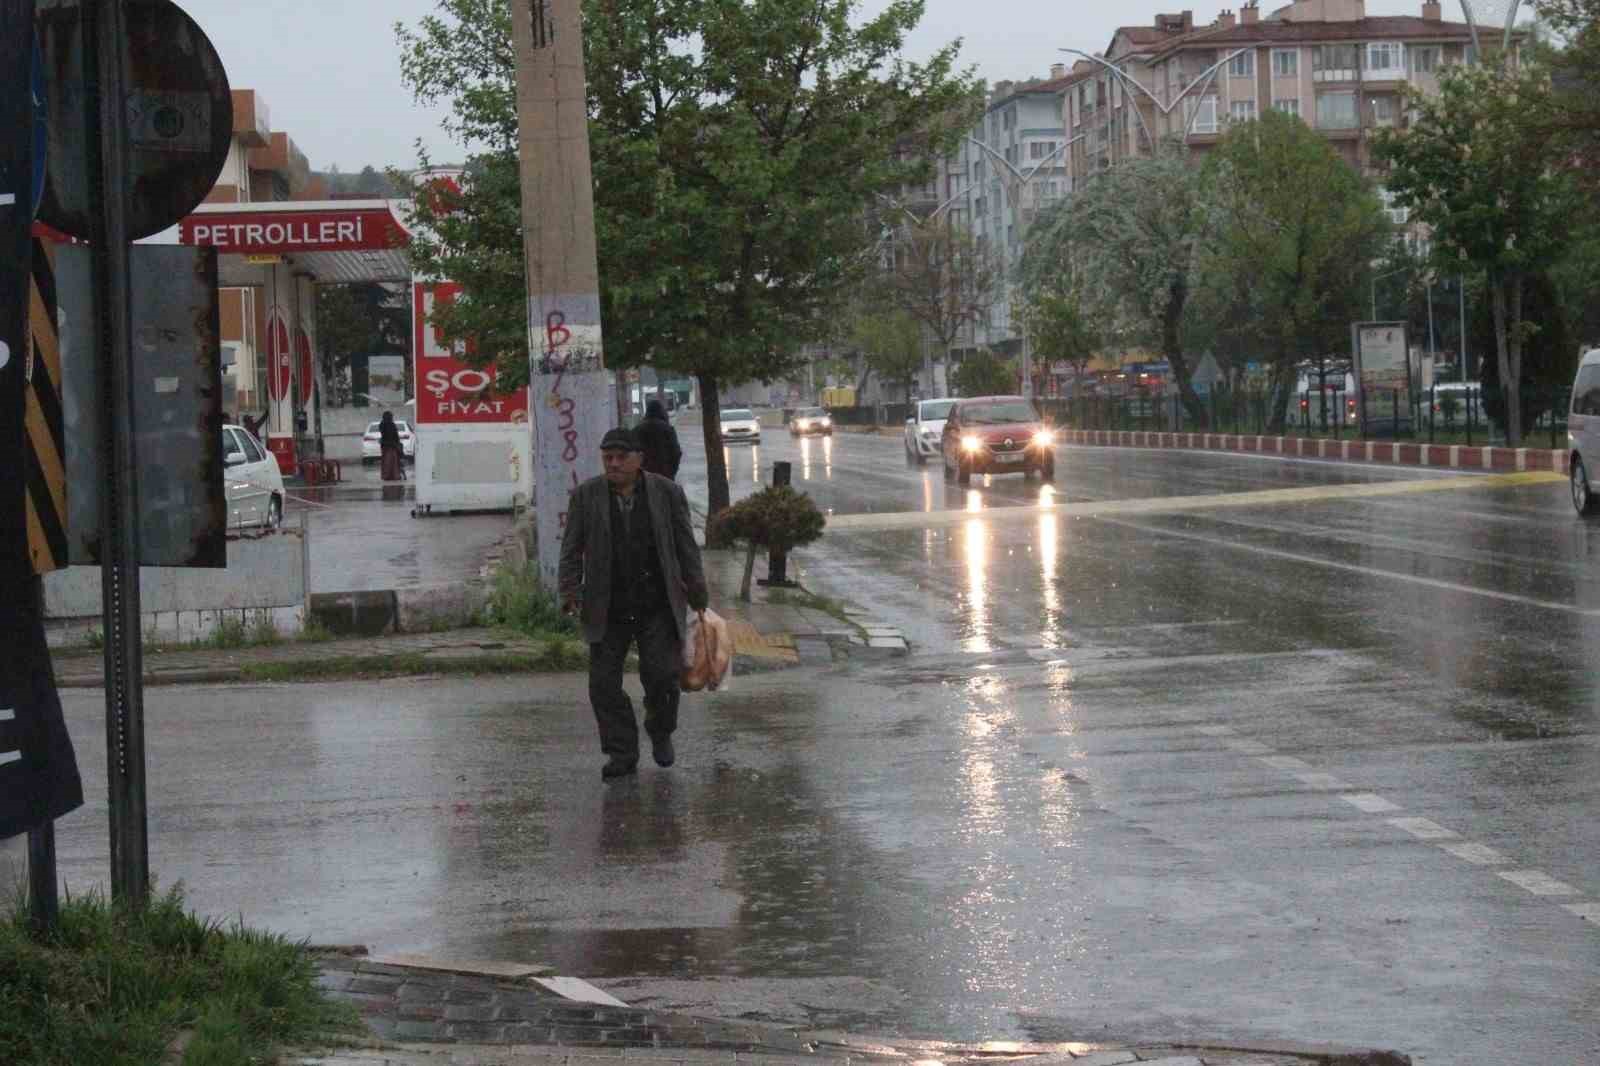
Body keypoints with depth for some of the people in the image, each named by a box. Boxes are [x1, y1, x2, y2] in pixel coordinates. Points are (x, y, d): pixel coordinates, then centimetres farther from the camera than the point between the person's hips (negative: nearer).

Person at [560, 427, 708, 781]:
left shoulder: (667, 492, 0)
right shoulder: (586, 495, 1)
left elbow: (686, 546, 5)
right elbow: (572, 548, 3)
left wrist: (696, 592, 4)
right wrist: (570, 592, -8)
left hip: (657, 605, -1)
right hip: (608, 609, 1)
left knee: (661, 674, -7)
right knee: (604, 682, -2)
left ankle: (661, 733, 21)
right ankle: (622, 753, 9)